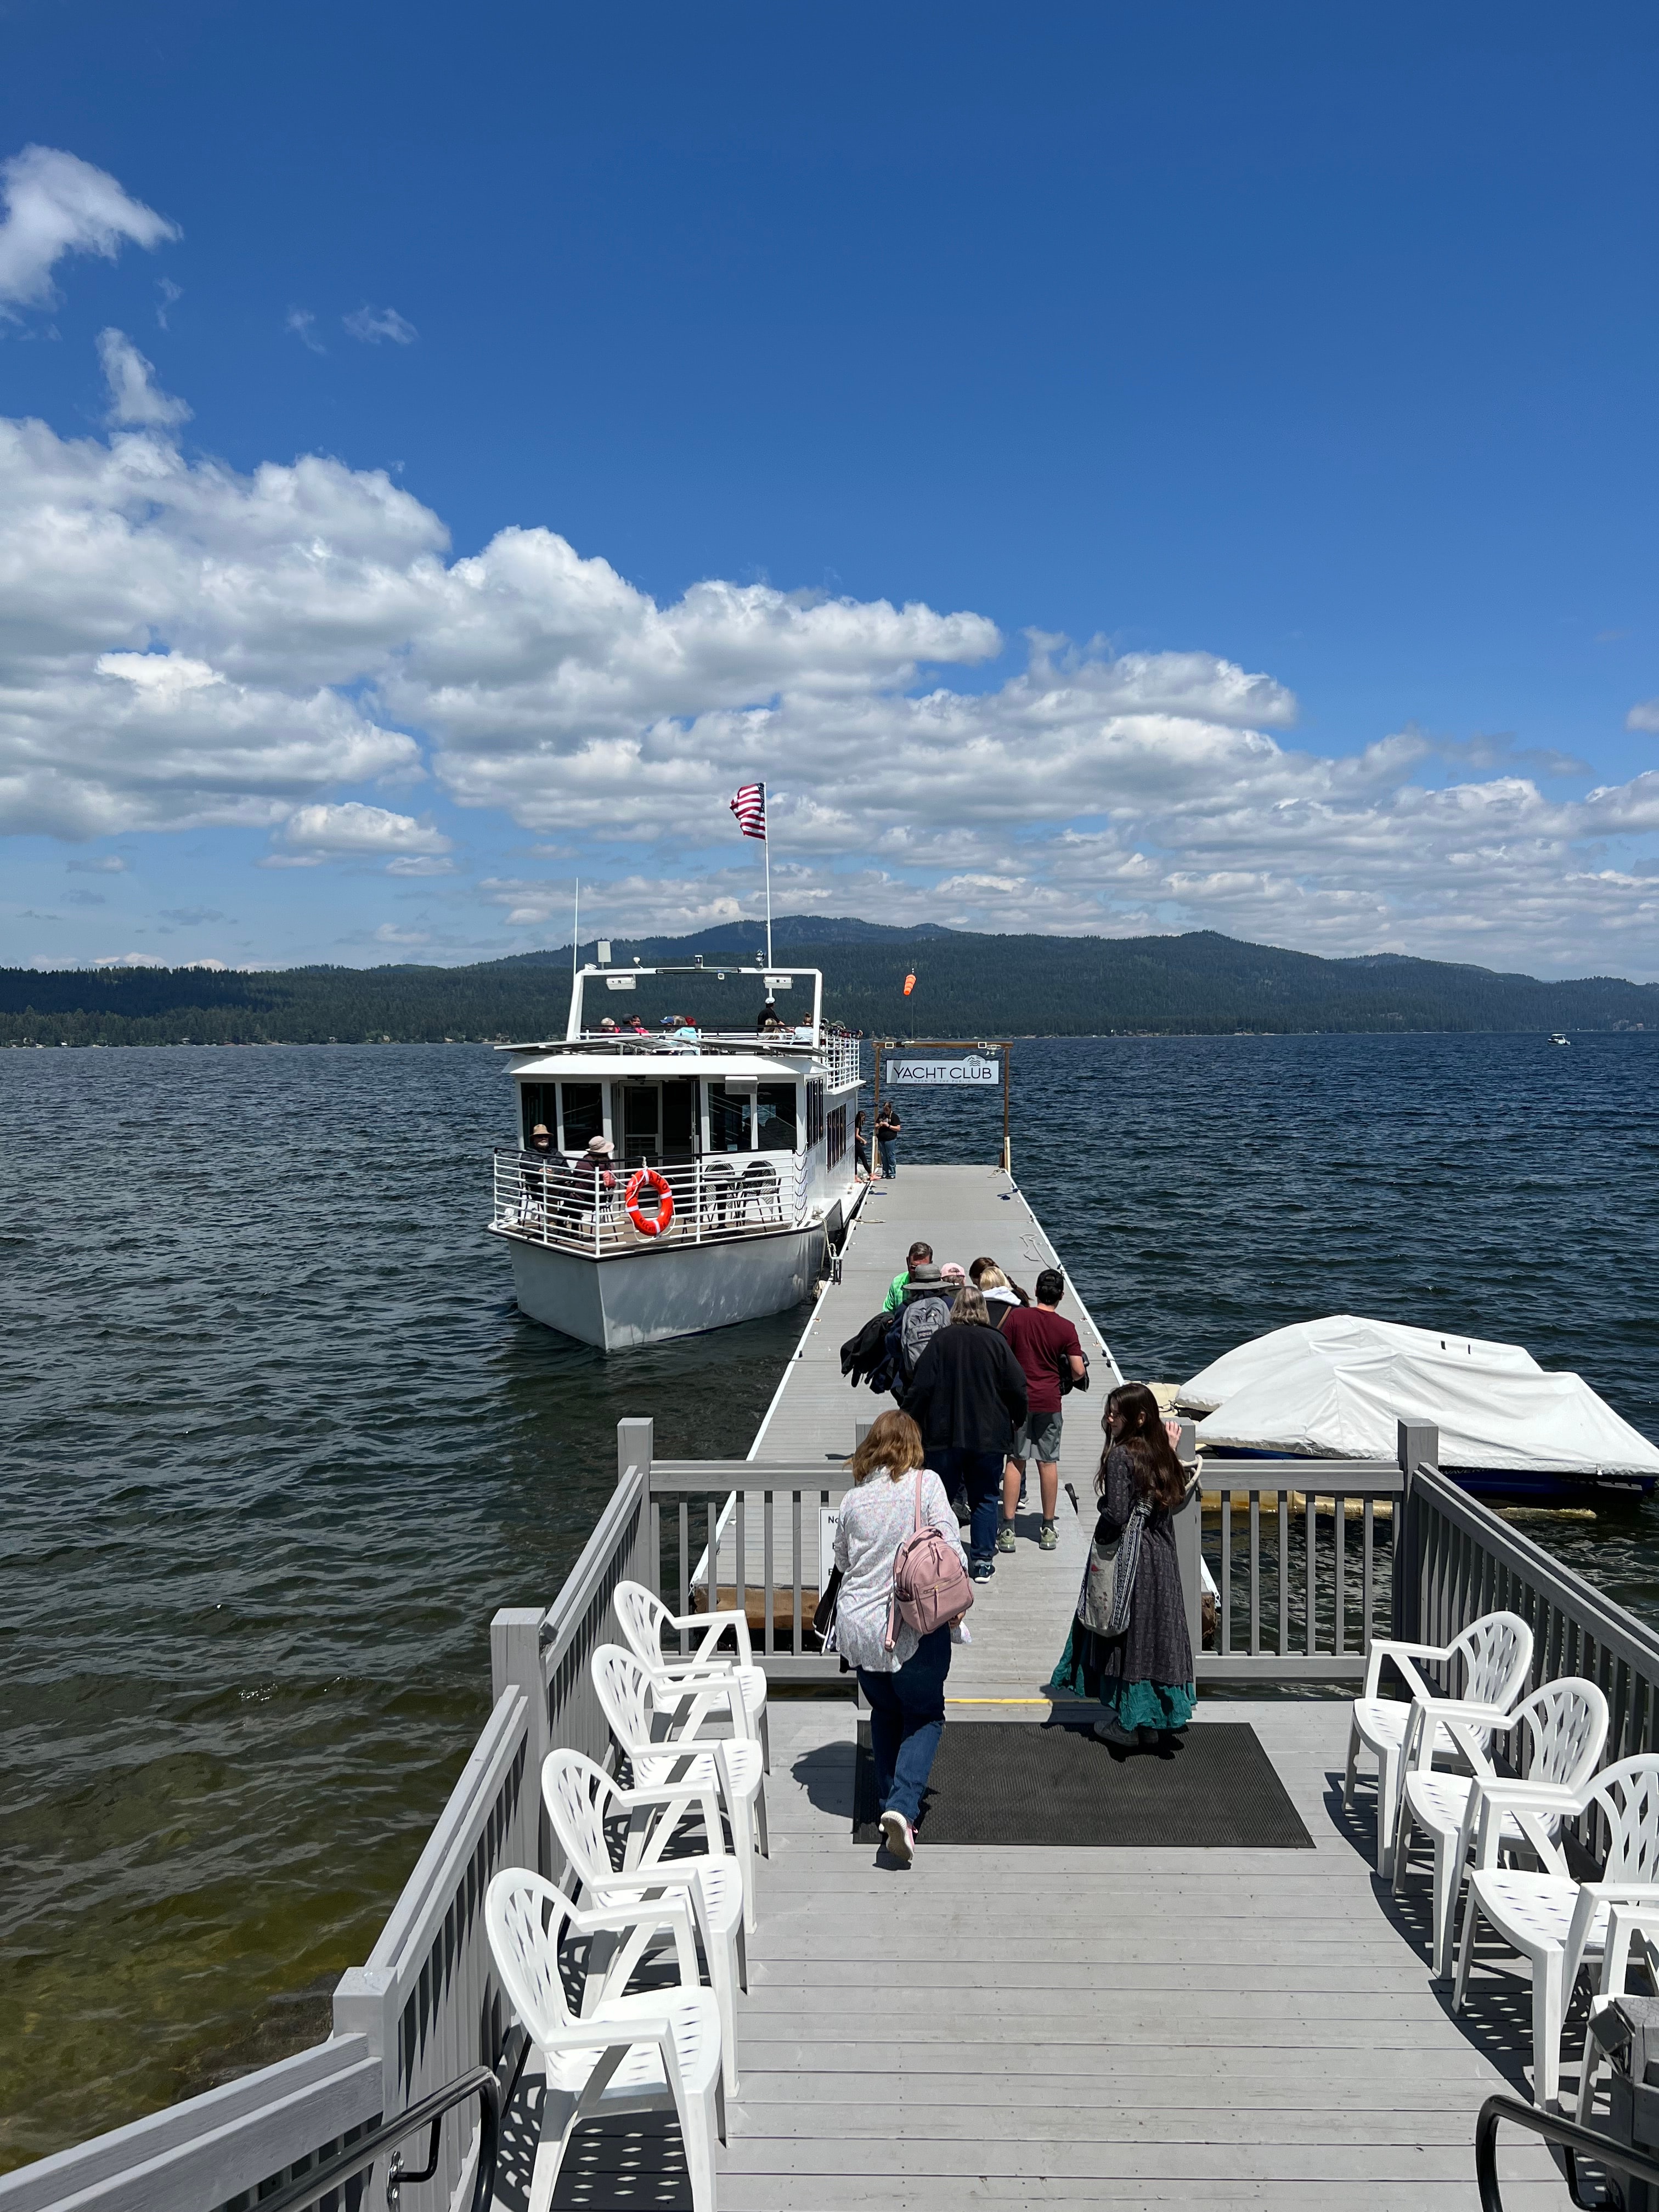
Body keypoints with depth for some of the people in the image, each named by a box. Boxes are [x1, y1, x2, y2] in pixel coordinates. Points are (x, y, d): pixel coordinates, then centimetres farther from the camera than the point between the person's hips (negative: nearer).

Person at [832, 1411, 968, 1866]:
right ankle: (902, 1807, -9)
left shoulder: (853, 1497, 4)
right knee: (925, 1716, 9)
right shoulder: (926, 1484, -5)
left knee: (885, 1713, 21)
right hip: (915, 1625, -3)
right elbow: (949, 1546, -10)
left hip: (858, 1625, 4)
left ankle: (890, 1806, 24)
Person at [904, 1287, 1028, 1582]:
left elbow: (921, 1386, -7)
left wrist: (912, 1424, 4)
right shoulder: (995, 1341, -4)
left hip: (946, 1435, 0)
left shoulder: (940, 1340, -5)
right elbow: (1017, 1388, -2)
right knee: (985, 1499, 10)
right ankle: (983, 1561, 9)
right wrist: (1016, 1420, 15)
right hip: (989, 1436, 0)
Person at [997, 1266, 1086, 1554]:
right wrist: (1072, 1379, 17)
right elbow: (1079, 1371, -6)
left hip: (1018, 1398, 0)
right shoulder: (1066, 1328, -5)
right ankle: (1048, 1529, 16)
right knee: (1048, 1463, 9)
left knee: (1015, 1461, 5)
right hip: (1049, 1401, 0)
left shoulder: (1017, 1317, -6)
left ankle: (1008, 1529, 4)